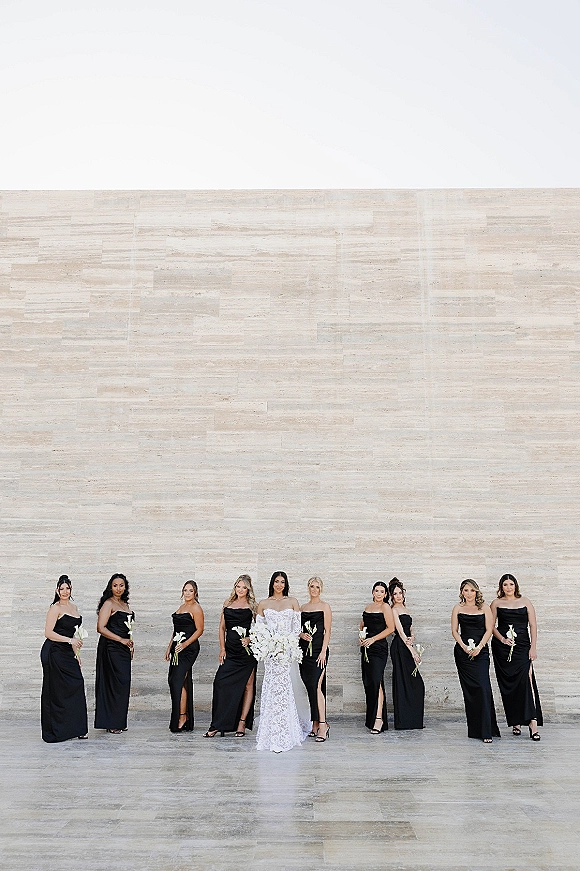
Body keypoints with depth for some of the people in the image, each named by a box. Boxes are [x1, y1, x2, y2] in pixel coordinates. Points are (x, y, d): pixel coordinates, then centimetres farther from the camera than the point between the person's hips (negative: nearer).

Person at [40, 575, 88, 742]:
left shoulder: (74, 607, 14)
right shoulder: (55, 608, -10)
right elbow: (48, 633, -15)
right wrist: (70, 640, -20)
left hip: (67, 653, 7)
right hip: (54, 652, -7)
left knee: (76, 686, 2)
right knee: (56, 692, 0)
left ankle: (76, 728, 11)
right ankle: (56, 731, 11)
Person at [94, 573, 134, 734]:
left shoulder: (125, 604, 14)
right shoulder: (108, 603, -10)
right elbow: (101, 628, -17)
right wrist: (121, 640, -17)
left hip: (123, 648, 8)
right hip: (110, 648, -8)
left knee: (123, 684, 9)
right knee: (114, 684, -5)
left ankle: (119, 722, 18)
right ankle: (111, 723, 5)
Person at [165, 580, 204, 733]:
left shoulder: (196, 608, -7)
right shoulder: (181, 607, 18)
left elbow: (199, 630, -12)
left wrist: (185, 644, -20)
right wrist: (169, 647, 19)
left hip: (189, 649, -9)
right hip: (178, 648, 9)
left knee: (178, 681, -11)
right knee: (173, 679, 7)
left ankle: (182, 717, -2)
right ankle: (184, 717, 15)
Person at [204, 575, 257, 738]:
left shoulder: (252, 606, 2)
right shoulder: (228, 604, 11)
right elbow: (222, 627, 12)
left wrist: (250, 639, -15)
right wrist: (222, 649, 5)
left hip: (247, 650, -3)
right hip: (230, 650, 3)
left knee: (247, 685, 2)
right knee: (221, 682, -5)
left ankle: (242, 723, 11)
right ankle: (217, 726, 3)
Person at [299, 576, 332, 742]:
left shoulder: (324, 606, 0)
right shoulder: (303, 608, 15)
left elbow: (327, 631, -5)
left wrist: (323, 651, -13)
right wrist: (301, 634, -3)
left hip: (318, 649, -5)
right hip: (304, 650, 5)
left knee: (316, 686, -13)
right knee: (310, 687, 7)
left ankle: (322, 725, -10)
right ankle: (315, 724, 14)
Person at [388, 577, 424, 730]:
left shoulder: (404, 608, 18)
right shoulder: (393, 609, -7)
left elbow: (410, 630, 15)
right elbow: (400, 631, -13)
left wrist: (412, 637, -8)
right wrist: (412, 649, -18)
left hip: (407, 647, 9)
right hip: (399, 647, -9)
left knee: (416, 683, 7)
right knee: (403, 682, -6)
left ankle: (413, 720, 15)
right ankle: (403, 721, 0)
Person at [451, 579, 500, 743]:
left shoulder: (484, 608, 5)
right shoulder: (458, 608, 8)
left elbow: (489, 630, 0)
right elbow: (454, 630, 5)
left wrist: (479, 647, -12)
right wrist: (463, 646, -10)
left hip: (481, 651, -2)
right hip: (463, 652, 2)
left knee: (483, 687, -12)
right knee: (468, 689, 4)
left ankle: (487, 731, -9)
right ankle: (473, 729, 14)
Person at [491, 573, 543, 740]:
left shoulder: (525, 602, 8)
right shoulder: (496, 603, 8)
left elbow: (533, 625, 5)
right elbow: (492, 626, 7)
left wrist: (533, 647, -2)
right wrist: (502, 639, -9)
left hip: (522, 647, -1)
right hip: (502, 649, 1)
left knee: (526, 680, -17)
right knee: (508, 685, 1)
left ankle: (533, 723, -18)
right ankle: (515, 723, 11)